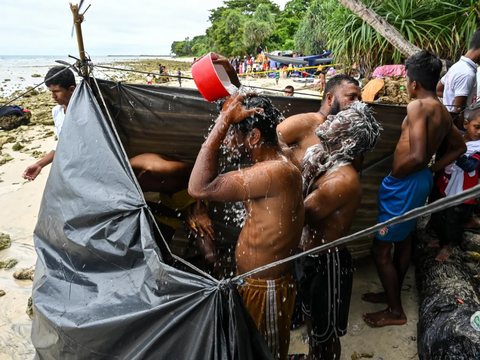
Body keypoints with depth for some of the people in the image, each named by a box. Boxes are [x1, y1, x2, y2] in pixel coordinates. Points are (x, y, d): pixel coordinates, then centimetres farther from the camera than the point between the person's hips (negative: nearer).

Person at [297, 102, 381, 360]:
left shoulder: (343, 180, -29)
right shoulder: (322, 160, -1)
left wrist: (307, 172, -19)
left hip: (326, 264, -9)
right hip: (307, 256, 9)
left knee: (326, 331, 16)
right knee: (311, 315, 31)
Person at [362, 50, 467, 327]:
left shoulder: (418, 106, -21)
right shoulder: (443, 112, 7)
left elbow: (416, 156, -31)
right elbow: (460, 147, 21)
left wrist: (393, 175, -14)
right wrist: (432, 170, 16)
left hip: (405, 184, -10)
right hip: (422, 180, 10)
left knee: (381, 249, 2)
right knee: (403, 240, 22)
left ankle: (395, 311, 18)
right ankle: (392, 295, 40)